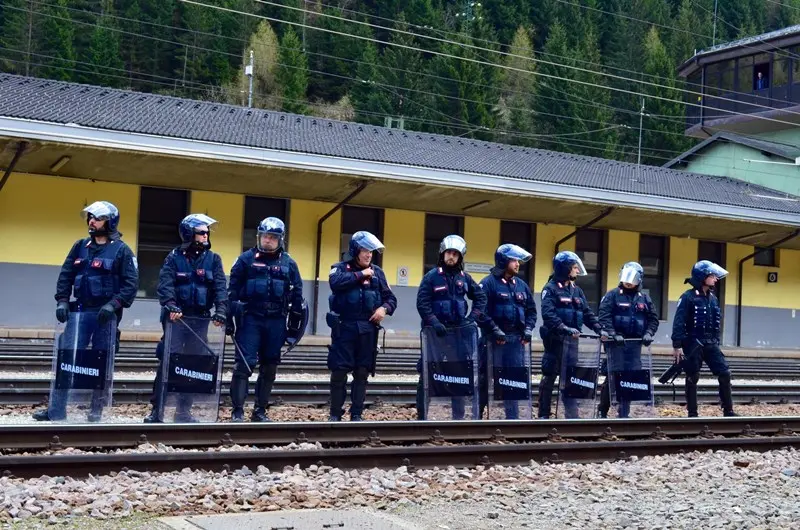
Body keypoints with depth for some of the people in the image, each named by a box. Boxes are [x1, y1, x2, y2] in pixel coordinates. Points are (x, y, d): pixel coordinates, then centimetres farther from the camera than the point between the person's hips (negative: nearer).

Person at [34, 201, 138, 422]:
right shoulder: (80, 246, 10)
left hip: (105, 314, -4)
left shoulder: (121, 250, -3)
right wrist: (62, 301, 0)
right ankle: (56, 409, 4)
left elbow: (131, 284, -8)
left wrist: (113, 304, -19)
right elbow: (65, 275, 12)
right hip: (80, 311, 4)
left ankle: (97, 409, 13)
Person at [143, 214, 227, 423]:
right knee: (167, 361, -8)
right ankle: (157, 410, -3)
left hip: (200, 319, 3)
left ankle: (184, 410, 15)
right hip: (176, 317, -3)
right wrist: (171, 305, -28)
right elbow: (165, 285, -11)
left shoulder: (213, 259, 7)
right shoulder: (174, 257, 1)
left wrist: (220, 310, -16)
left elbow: (220, 287, -2)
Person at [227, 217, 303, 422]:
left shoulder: (288, 263, 7)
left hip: (276, 322, 3)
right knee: (244, 364, -10)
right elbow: (233, 289, 1)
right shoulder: (246, 259, 1)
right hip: (250, 319, -3)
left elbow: (297, 293, 12)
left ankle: (260, 411, 17)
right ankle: (237, 410, -6)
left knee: (269, 367, 8)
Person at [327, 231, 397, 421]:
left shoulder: (377, 272, 11)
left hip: (368, 329, 3)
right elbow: (335, 282, -21)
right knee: (339, 371, -3)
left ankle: (356, 414, 14)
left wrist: (384, 308, -8)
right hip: (344, 327, -3)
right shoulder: (341, 268, 2)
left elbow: (391, 298, 14)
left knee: (362, 373, 6)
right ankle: (335, 413, 8)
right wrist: (361, 274, -15)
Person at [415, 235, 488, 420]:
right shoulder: (431, 276, -4)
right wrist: (434, 322, -20)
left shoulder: (465, 278, 7)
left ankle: (459, 416, 12)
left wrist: (472, 318, 0)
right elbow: (422, 303, -10)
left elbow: (481, 298, 13)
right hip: (435, 332, -3)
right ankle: (421, 416, 8)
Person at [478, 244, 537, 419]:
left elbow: (531, 310, 18)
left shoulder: (521, 285, 14)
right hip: (494, 339, -5)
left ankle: (512, 416, 12)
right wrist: (494, 330, -19)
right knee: (486, 377, 0)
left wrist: (528, 329, 3)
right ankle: (478, 413, 8)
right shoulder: (488, 283, -6)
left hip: (516, 339, 6)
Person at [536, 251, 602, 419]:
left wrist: (599, 329, -2)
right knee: (549, 376, -2)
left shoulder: (577, 290, 15)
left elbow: (587, 313, 13)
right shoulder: (551, 288, -7)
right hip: (555, 340, -6)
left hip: (572, 341, 6)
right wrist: (565, 329, -29)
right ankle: (543, 414, 4)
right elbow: (548, 314, -19)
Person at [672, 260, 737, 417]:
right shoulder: (688, 297, -10)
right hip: (693, 344, -6)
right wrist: (677, 345, -18)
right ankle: (692, 413, 10)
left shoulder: (713, 298, 11)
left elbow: (716, 323, 18)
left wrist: (716, 343, 17)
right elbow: (679, 322, -14)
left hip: (710, 344, 6)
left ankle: (728, 411, 6)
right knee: (692, 378, 1)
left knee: (725, 374, -2)